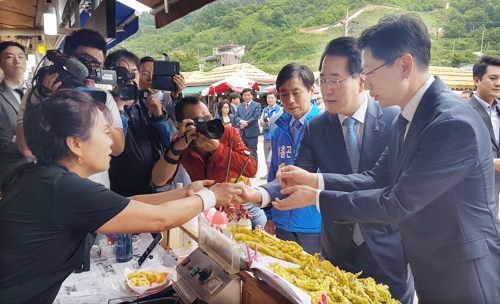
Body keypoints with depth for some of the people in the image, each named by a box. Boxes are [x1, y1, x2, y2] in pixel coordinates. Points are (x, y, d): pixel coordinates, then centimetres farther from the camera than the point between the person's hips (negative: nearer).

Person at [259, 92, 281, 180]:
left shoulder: (279, 109, -4)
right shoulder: (265, 110, 15)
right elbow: (261, 122, 15)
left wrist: (270, 122, -16)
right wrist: (263, 122, -7)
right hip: (266, 135, 7)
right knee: (267, 156, 12)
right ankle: (269, 173, 21)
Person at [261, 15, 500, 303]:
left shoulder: (455, 124, -27)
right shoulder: (405, 120, 1)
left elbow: (397, 203, -26)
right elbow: (378, 179, 6)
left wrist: (317, 198, -19)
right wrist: (314, 180, -5)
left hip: (465, 279, -8)